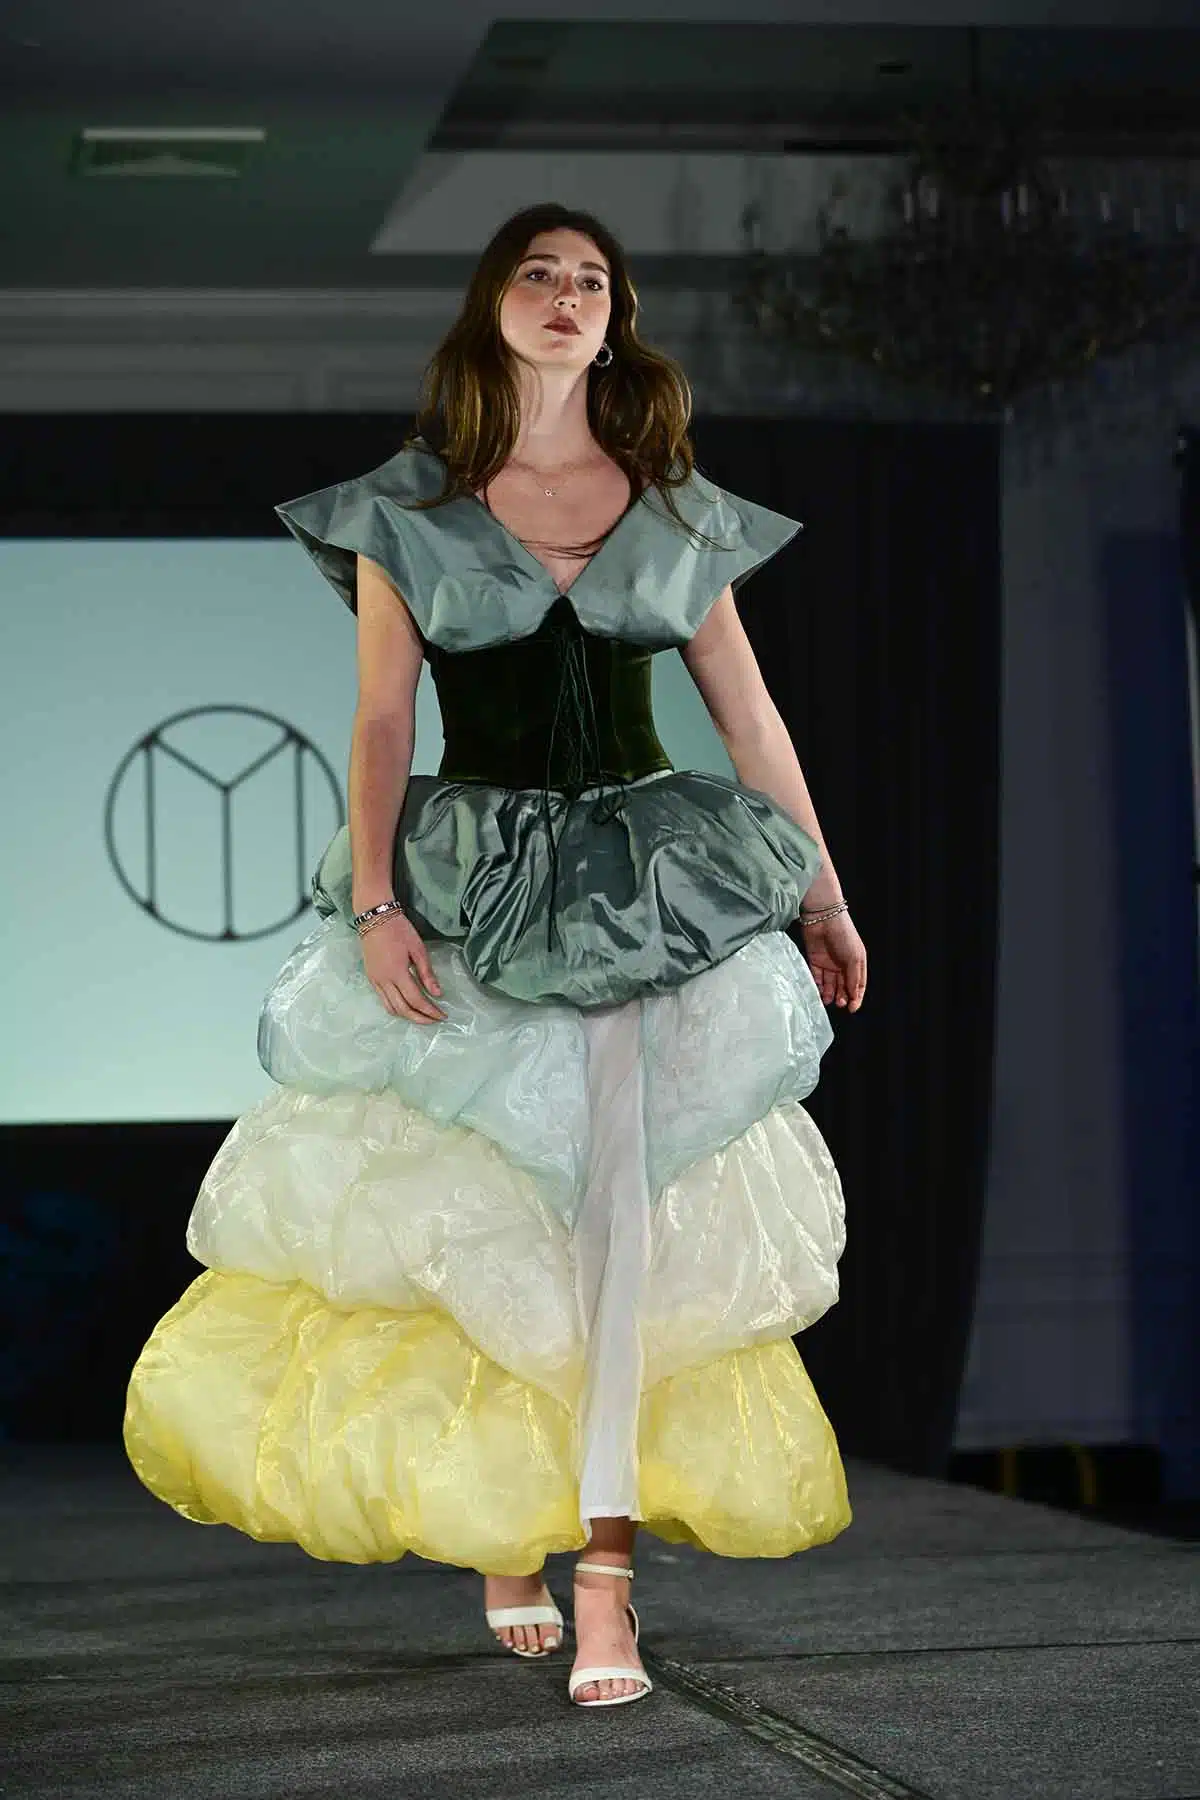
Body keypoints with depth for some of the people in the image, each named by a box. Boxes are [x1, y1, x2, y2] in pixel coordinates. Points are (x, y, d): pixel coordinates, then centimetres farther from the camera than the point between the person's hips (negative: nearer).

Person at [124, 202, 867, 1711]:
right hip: (472, 882, 0)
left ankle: (600, 1562, -12)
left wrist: (823, 896, 12)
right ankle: (498, 1531, 22)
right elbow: (382, 719, 0)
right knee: (472, 1211, 3)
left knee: (615, 1191, -12)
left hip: (642, 888, 0)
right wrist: (374, 901, -11)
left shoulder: (678, 510, 9)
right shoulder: (408, 510, 4)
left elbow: (749, 713, 12)